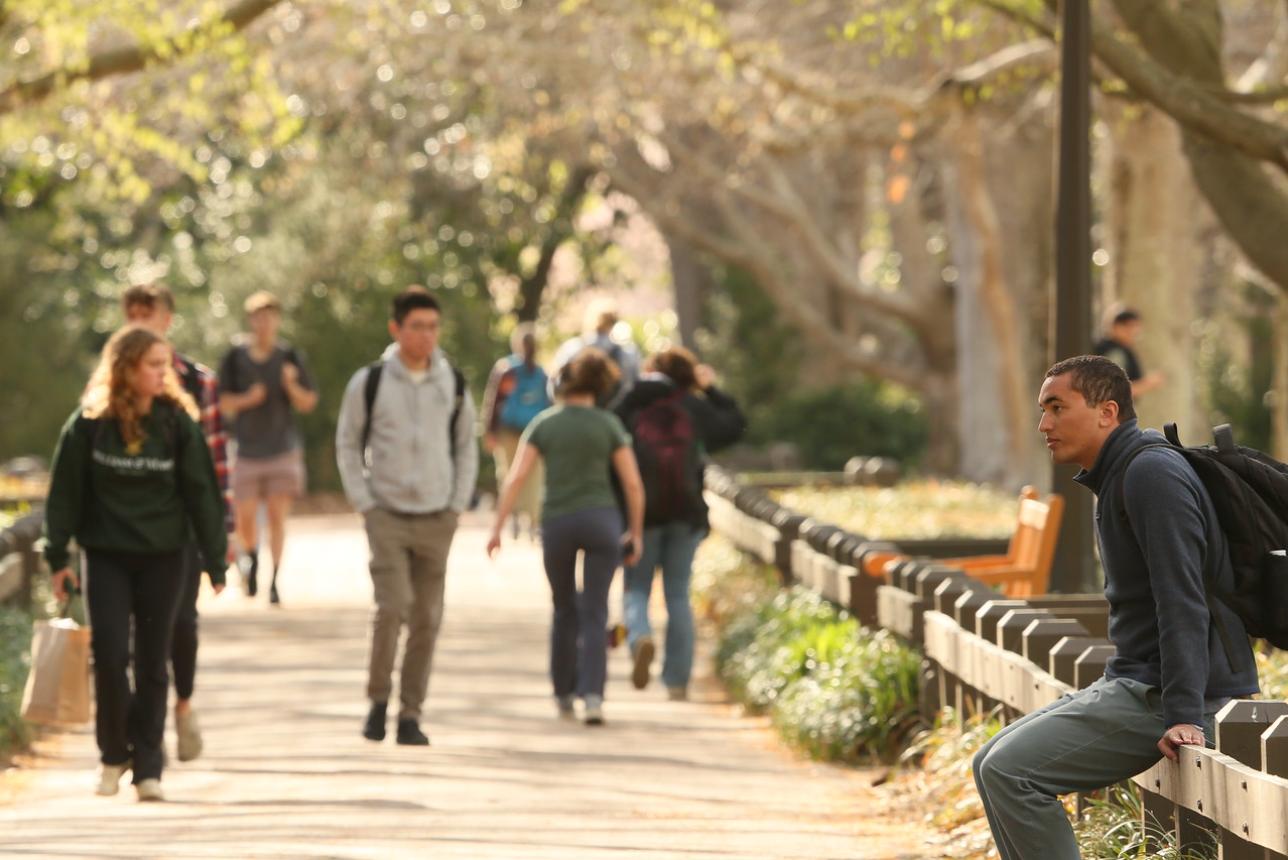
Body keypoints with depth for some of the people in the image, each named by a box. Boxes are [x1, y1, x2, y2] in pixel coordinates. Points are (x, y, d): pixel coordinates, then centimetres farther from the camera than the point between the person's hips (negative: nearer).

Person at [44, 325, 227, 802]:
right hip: (106, 556, -1)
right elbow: (65, 492, 1)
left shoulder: (177, 423, -2)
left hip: (162, 557, 1)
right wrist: (57, 556, -1)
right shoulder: (89, 424, -4)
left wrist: (215, 561, 0)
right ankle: (113, 753, 12)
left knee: (152, 662, 2)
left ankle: (147, 765, 9)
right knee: (109, 654, -7)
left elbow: (201, 493, 1)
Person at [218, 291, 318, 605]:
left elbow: (308, 403, 3)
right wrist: (248, 399, -17)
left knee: (277, 517, -8)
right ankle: (251, 557, 33)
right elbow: (224, 402, 2)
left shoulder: (289, 357, 0)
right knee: (245, 520, 2)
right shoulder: (236, 358, 0)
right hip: (247, 450, 1)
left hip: (282, 449, -1)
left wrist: (291, 386, -17)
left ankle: (274, 582, -4)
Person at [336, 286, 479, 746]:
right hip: (387, 515, -3)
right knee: (392, 607, -16)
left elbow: (466, 446, 15)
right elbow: (348, 444, 6)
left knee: (426, 620, 2)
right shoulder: (370, 382, -2)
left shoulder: (454, 383, 5)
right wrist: (364, 502, -2)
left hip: (436, 519, 3)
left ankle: (410, 715, 11)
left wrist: (458, 505, 6)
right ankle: (378, 698, 3)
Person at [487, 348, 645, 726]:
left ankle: (564, 695, 25)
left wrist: (497, 528, -3)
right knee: (594, 614, 0)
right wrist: (636, 533, 9)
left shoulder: (543, 424, 2)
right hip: (601, 519, -1)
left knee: (565, 611, 19)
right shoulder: (608, 424, 1)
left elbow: (516, 478, -5)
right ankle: (592, 695, -16)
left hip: (557, 523, 1)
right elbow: (633, 485, -1)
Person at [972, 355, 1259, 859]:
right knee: (991, 766, 9)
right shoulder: (1116, 479, 17)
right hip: (1133, 683, 10)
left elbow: (1183, 601, -23)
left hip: (1163, 698, -10)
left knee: (1009, 771, -19)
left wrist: (1183, 717, -27)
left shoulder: (1151, 473, -16)